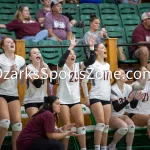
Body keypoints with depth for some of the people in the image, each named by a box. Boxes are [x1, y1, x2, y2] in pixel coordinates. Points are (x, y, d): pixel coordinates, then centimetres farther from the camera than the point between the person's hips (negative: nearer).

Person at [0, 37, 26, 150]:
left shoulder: (20, 60, 5)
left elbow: (22, 82, 7)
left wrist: (23, 75, -13)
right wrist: (10, 73, -25)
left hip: (14, 95, 5)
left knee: (17, 123, -6)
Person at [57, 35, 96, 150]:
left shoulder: (78, 66, 5)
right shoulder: (62, 66, -7)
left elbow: (91, 61, -6)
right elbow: (62, 60, -30)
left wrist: (91, 47, -17)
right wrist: (71, 46, -36)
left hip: (75, 100, 4)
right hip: (63, 101, -4)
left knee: (81, 124, -4)